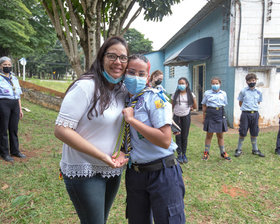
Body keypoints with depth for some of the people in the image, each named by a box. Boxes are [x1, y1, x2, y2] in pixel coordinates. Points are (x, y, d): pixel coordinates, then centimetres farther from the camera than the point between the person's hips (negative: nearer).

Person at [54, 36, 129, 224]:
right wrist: (103, 156, -23)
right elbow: (61, 130, -22)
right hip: (84, 171, -7)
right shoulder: (86, 86, -18)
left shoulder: (123, 90, 3)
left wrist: (122, 152, -4)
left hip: (113, 170, 7)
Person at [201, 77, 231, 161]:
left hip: (220, 114, 2)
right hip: (210, 114, -2)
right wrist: (204, 118, 3)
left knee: (220, 135, 10)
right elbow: (204, 106, 5)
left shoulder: (223, 93, 8)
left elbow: (224, 105, 16)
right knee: (209, 135, 5)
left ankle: (223, 153, 22)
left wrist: (223, 115, 11)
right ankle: (206, 152, 17)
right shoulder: (207, 93, 2)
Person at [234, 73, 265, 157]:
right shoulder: (243, 91, -2)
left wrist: (254, 108, 11)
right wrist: (245, 108, 9)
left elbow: (258, 102, 19)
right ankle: (239, 149, 13)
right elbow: (240, 103, 7)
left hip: (255, 114, 3)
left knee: (254, 133, 11)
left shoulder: (258, 92, 6)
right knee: (242, 133, 1)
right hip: (245, 114, -3)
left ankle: (255, 150, 24)